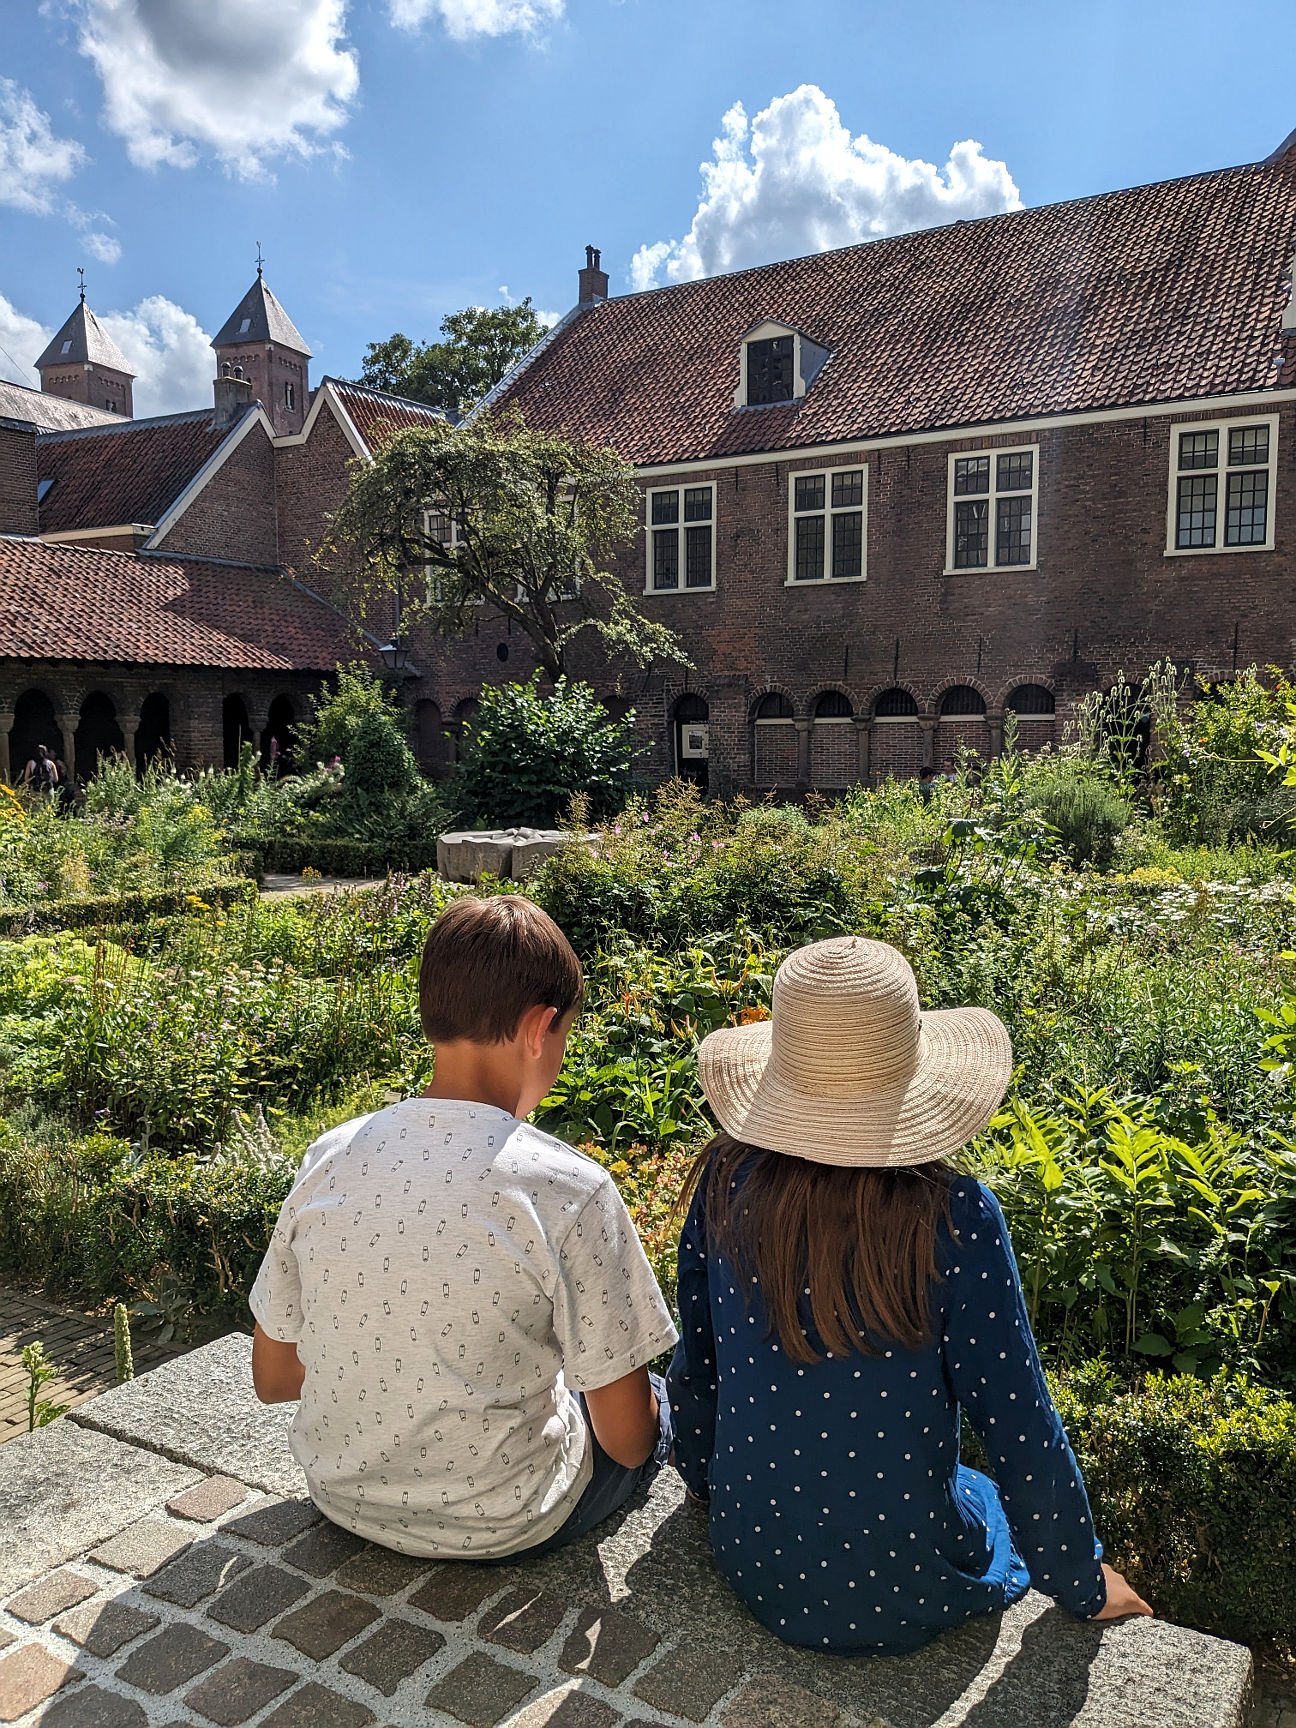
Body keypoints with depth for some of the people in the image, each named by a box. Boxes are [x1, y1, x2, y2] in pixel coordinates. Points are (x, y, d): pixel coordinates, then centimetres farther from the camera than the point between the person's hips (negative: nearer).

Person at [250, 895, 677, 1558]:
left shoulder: (329, 1159, -12)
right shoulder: (569, 1189, -26)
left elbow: (272, 1377, 1)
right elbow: (627, 1440, -16)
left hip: (341, 1497, 5)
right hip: (501, 1522, -5)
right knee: (662, 1402, 25)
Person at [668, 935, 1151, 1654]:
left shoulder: (726, 1187, -15)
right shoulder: (953, 1216, -25)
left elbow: (693, 1367, -1)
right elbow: (1019, 1429, -16)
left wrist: (703, 1478, 20)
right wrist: (1083, 1586, 3)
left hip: (750, 1563, 4)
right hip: (901, 1600, -3)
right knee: (1006, 1499, 31)